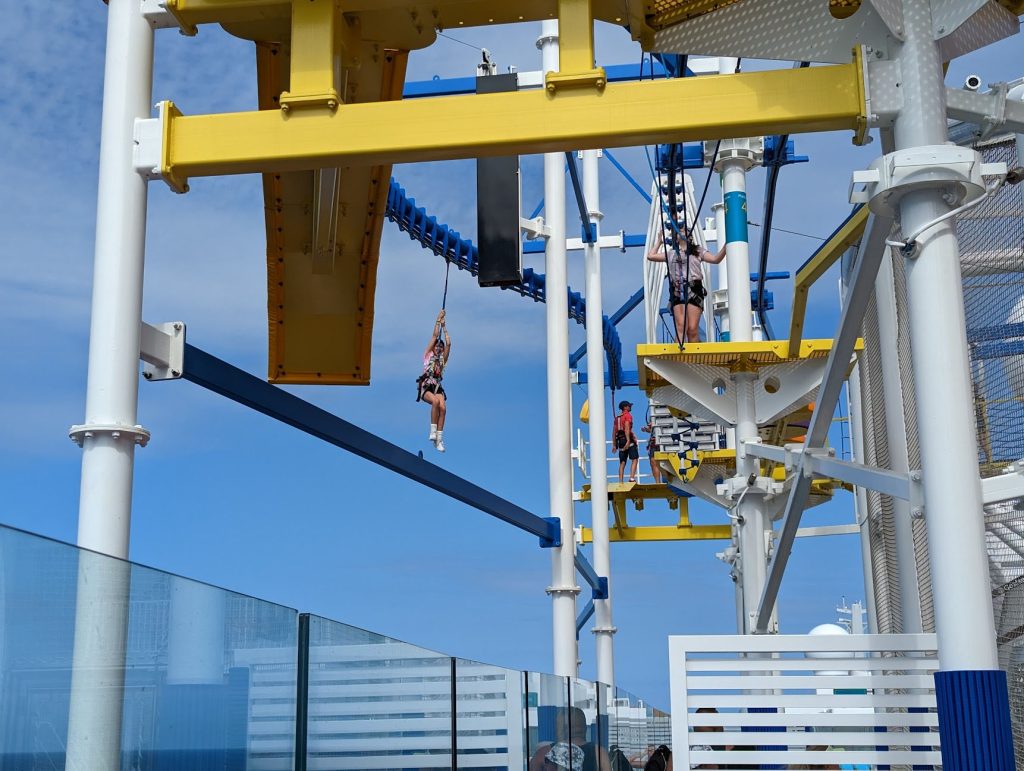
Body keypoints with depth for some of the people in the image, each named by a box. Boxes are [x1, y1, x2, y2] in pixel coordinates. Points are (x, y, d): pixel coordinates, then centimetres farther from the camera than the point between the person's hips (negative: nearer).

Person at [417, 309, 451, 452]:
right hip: (425, 386, -3)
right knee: (435, 401, -34)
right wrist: (438, 320, 15)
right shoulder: (428, 355, 14)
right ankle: (433, 431, -29)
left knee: (443, 407, -24)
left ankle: (439, 438, -29)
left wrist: (444, 326, 21)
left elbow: (448, 343, 15)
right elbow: (435, 336, 11)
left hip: (437, 387, 3)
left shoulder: (442, 359, 22)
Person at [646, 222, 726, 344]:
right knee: (681, 327, -14)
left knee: (693, 329, -7)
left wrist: (725, 245, -3)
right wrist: (659, 241, 28)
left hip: (694, 290, -1)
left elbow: (716, 259, 7)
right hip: (677, 292, 1)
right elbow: (651, 256, 18)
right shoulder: (671, 253, 21)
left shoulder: (698, 251, 18)